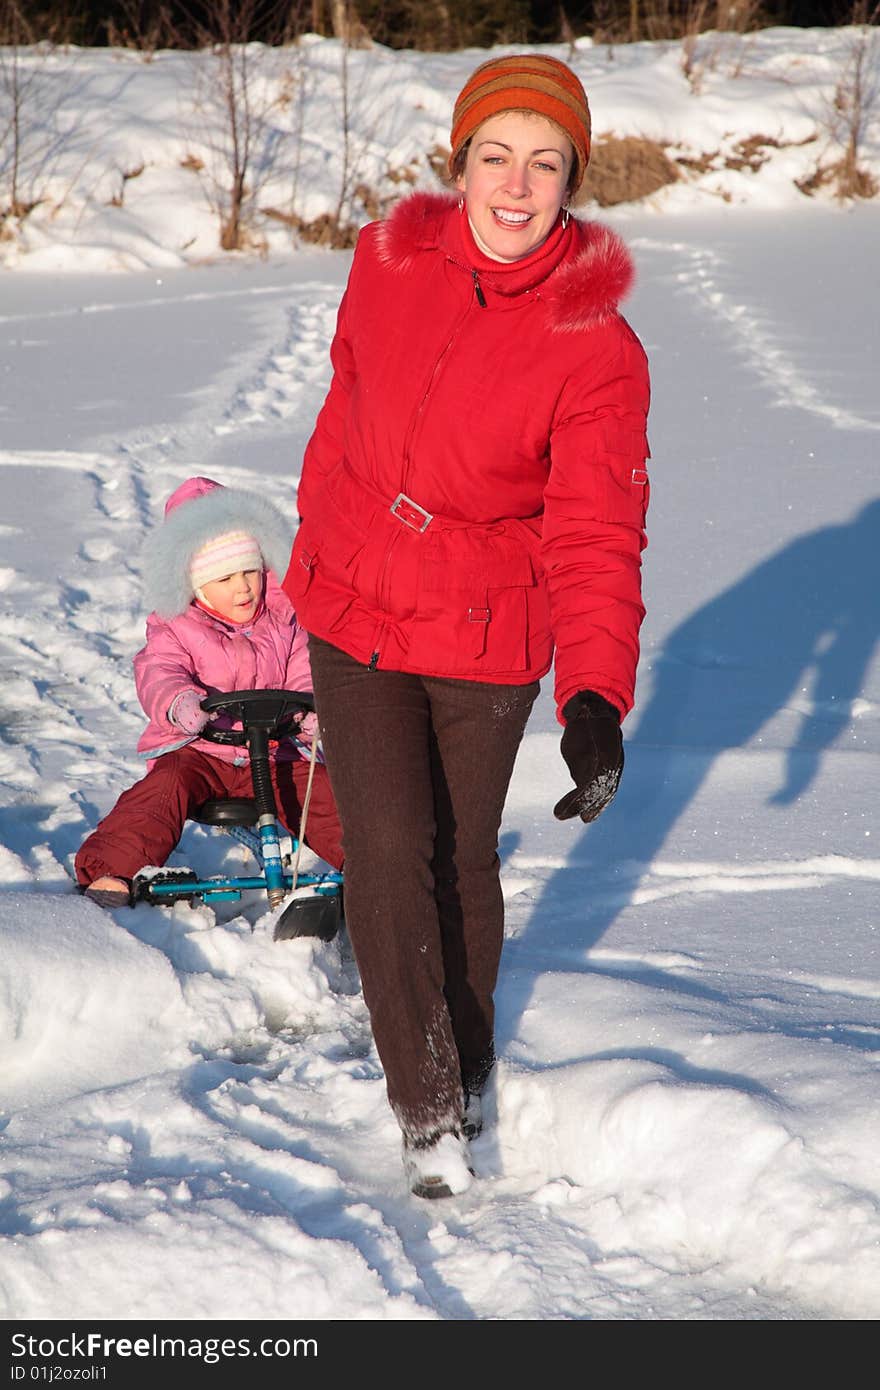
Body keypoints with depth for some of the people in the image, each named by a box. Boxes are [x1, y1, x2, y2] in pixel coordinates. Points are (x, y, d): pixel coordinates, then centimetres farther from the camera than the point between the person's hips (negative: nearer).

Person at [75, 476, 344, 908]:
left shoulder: (284, 623, 7)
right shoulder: (175, 630, 0)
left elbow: (303, 676, 2)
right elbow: (158, 675, -18)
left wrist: (313, 714, -24)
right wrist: (179, 702, -44)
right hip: (197, 749, -2)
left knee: (319, 788, -20)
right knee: (164, 789, -29)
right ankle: (110, 871, -35)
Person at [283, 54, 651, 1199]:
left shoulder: (598, 350, -17)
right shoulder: (387, 263, -7)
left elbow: (596, 536, -22)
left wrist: (597, 696, -35)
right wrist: (317, 544, 22)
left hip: (486, 640, -2)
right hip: (354, 615, 2)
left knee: (463, 859, 11)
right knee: (388, 849, -7)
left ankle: (467, 1074, 37)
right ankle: (427, 1107, 7)